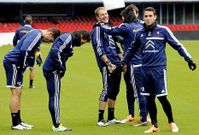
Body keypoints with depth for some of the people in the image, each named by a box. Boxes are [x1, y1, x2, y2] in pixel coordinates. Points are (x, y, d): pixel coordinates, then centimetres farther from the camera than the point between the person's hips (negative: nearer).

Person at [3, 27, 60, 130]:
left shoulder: (38, 34, 14)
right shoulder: (36, 35, -18)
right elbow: (24, 50, -27)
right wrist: (22, 66, -17)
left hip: (15, 64, 10)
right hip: (13, 63, -10)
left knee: (18, 93, 13)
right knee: (16, 92, -8)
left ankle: (18, 121, 19)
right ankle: (15, 124, -6)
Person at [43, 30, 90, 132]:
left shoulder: (70, 39, 18)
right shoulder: (68, 38, -13)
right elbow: (55, 51, -24)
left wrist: (62, 67, 9)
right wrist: (60, 66, -18)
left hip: (49, 69, 10)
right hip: (52, 70, -10)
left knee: (53, 97, 12)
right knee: (55, 97, -7)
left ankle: (56, 124, 17)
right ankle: (57, 126, -6)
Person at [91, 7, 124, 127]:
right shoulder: (97, 29, -6)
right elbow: (99, 49, -15)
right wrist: (108, 64, -20)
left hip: (116, 65, 8)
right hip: (106, 65, -8)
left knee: (115, 90, 11)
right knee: (107, 90, -11)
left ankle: (111, 118, 20)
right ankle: (101, 119, -9)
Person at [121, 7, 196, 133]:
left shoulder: (163, 30, -2)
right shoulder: (140, 33, 9)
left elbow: (177, 45, 0)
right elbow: (132, 50, 22)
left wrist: (189, 59, -6)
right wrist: (123, 63, 25)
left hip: (159, 69, -4)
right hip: (146, 69, 4)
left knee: (162, 98, -6)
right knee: (149, 98, 6)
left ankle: (172, 123, 12)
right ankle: (154, 126, 16)